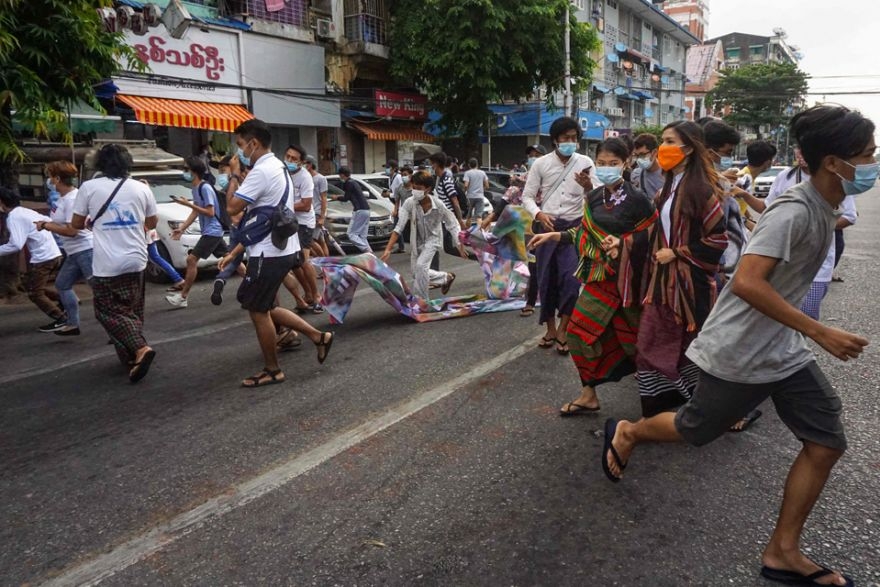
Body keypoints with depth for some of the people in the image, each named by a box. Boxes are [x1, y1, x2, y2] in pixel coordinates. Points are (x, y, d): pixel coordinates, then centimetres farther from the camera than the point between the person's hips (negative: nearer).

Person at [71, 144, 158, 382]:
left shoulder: (89, 188, -4)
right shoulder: (141, 188, 2)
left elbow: (76, 224, 4)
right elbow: (152, 223, 13)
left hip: (107, 264, -3)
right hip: (136, 260, 4)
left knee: (109, 312, 4)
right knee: (132, 311, 16)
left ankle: (140, 348, -16)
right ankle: (132, 357, 17)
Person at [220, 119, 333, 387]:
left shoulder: (261, 171, -18)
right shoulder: (278, 167, 14)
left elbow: (232, 208, -19)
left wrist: (234, 174, -4)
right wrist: (235, 251, 18)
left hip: (268, 254, -10)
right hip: (282, 249, 10)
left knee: (258, 311, 4)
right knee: (266, 308, 18)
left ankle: (272, 371, 17)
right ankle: (318, 336, 18)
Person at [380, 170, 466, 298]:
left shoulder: (438, 205, -26)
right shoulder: (409, 203, -25)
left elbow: (452, 225, -13)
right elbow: (399, 227, -25)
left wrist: (460, 245, -12)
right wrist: (388, 249, -33)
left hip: (433, 238, -4)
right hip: (417, 240, 4)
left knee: (420, 265, -25)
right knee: (417, 272, 12)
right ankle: (446, 277, 37)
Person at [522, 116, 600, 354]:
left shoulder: (585, 163, -1)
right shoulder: (541, 164, 0)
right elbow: (527, 196, 3)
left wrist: (588, 187, -29)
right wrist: (539, 214, -15)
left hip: (574, 227, -1)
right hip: (547, 227, 1)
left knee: (571, 279, -12)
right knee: (546, 280, 8)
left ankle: (562, 331, 5)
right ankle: (551, 329, 25)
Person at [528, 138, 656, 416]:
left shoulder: (637, 198, -10)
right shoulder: (594, 198, 6)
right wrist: (553, 236, 6)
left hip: (625, 274, -5)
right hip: (599, 273, 5)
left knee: (629, 335, 6)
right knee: (581, 331, 3)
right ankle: (589, 394, 17)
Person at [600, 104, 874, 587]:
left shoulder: (824, 209, 6)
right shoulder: (793, 212, -24)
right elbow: (747, 282, -33)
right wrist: (820, 333, -31)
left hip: (785, 349, 9)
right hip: (739, 353, -9)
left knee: (827, 443, 5)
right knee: (695, 431, 10)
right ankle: (626, 434, 40)